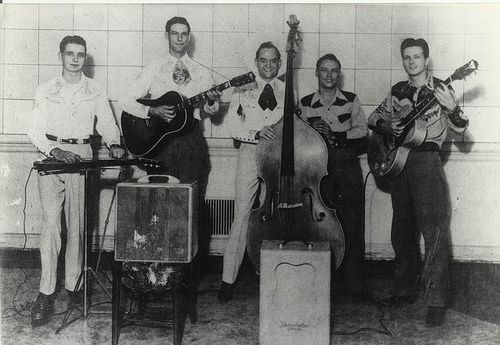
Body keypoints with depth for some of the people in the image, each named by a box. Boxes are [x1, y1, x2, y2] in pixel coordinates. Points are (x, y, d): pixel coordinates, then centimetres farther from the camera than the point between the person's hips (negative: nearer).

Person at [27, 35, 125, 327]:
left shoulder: (96, 92, 10)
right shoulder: (45, 91, 6)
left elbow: (108, 125, 12)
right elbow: (35, 130, 0)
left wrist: (114, 144, -10)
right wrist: (55, 150, -17)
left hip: (82, 156, 2)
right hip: (51, 156, -1)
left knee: (77, 224, 3)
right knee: (51, 223, -12)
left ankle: (72, 283, 15)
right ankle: (46, 293, -11)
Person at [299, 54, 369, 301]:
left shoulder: (351, 100, 9)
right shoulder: (305, 104, 9)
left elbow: (362, 132, 1)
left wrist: (336, 135, -11)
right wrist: (314, 132, -12)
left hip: (348, 170, 0)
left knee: (352, 227, -3)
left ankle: (355, 283, 4)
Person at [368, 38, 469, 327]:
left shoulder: (440, 89, 0)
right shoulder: (399, 91, 14)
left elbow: (461, 127, -8)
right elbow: (374, 118, 20)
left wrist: (451, 108, -28)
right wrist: (387, 126, -2)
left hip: (427, 160, -5)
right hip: (398, 162, 6)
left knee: (435, 233, -11)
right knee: (403, 232, 13)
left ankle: (436, 302, -9)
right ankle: (406, 290, 26)